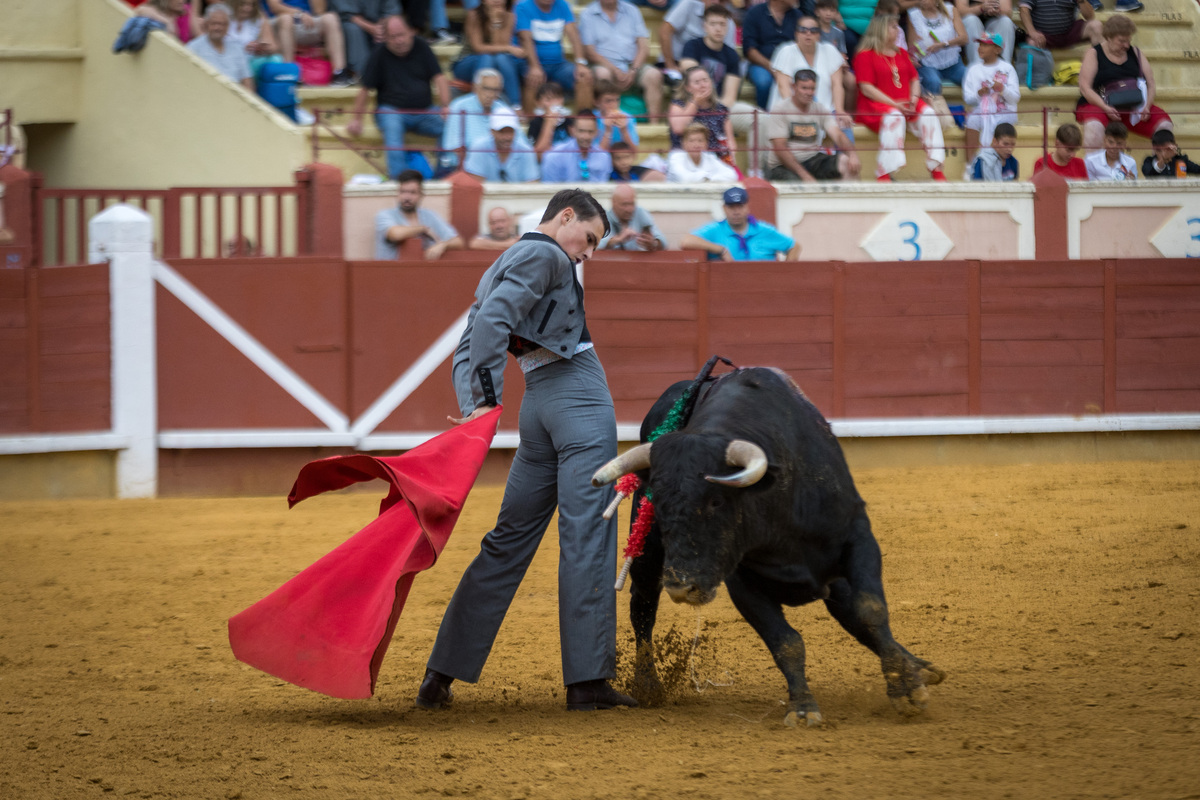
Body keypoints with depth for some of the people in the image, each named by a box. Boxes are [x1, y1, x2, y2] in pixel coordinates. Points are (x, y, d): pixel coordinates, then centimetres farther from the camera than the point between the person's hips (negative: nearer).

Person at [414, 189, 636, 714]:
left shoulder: (499, 269, 23)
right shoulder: (544, 255, -4)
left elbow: (466, 353, 14)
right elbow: (493, 319, -19)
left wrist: (472, 410, 0)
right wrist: (488, 399, -24)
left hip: (537, 407, 9)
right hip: (580, 398, -9)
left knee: (509, 540, 12)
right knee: (586, 537, -9)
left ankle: (442, 673, 11)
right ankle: (587, 681, -12)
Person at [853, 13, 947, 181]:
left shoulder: (901, 54, 21)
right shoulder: (865, 55, -1)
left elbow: (914, 80, 18)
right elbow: (867, 89, -10)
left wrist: (914, 99, -5)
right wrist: (894, 104, -17)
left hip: (904, 103, 6)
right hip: (875, 105, -6)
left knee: (927, 113, -22)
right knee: (894, 117, -37)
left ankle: (937, 171, -26)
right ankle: (883, 175, -42)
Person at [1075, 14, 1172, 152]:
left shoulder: (1135, 53, 16)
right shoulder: (1093, 55, 5)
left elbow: (1150, 84, 12)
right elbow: (1085, 88, -5)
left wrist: (1146, 107, -10)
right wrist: (1105, 108, -22)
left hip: (1132, 108, 4)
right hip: (1099, 105, -4)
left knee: (1164, 123, -22)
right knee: (1094, 126, -39)